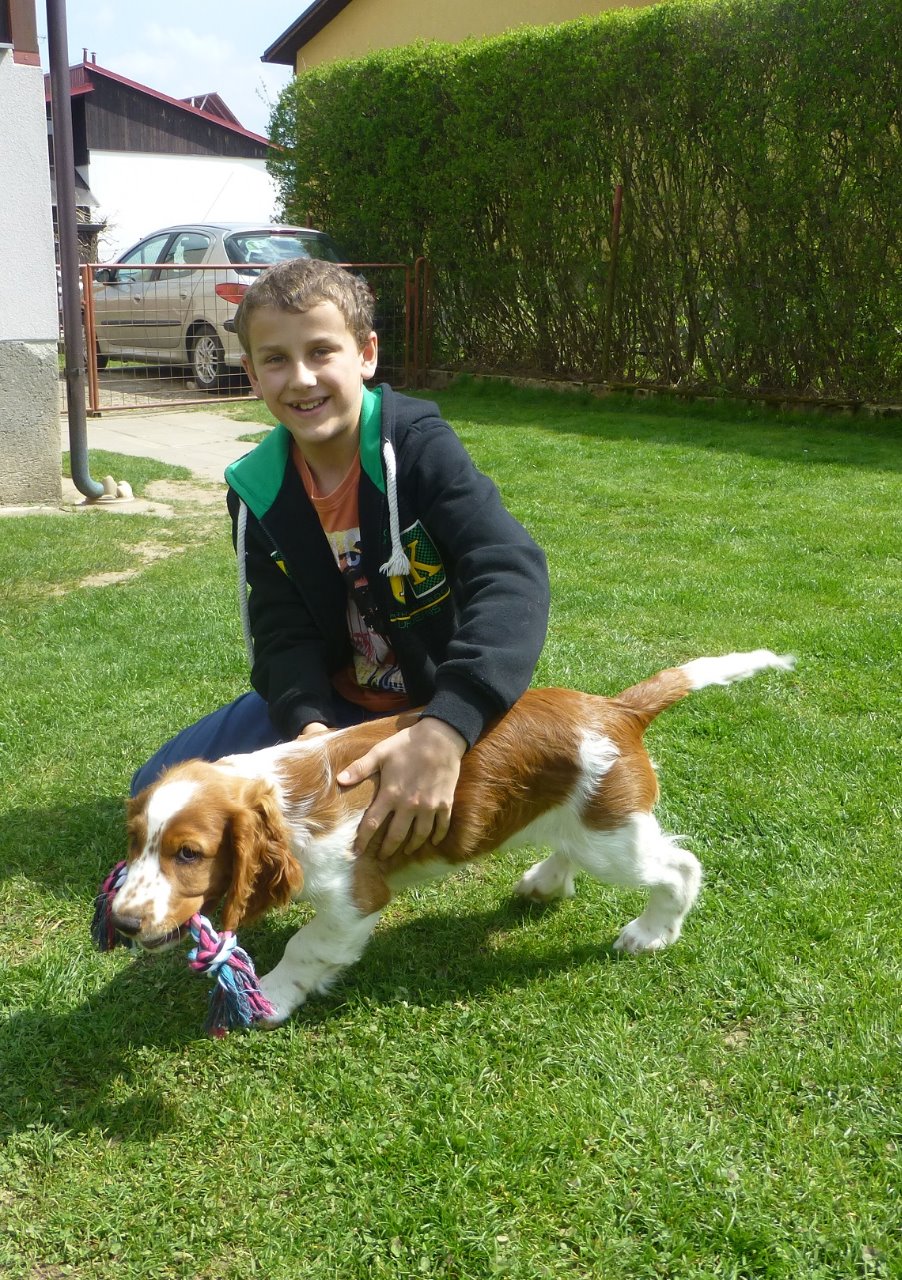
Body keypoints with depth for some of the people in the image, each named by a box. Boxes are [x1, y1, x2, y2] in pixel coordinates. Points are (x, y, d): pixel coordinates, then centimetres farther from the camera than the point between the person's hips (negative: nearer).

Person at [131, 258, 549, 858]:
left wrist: (445, 729, -51)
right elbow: (283, 632, -10)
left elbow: (512, 575, -36)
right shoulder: (258, 490, -6)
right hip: (329, 701, 4)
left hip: (444, 703, -4)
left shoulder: (419, 446, -22)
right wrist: (309, 726, -33)